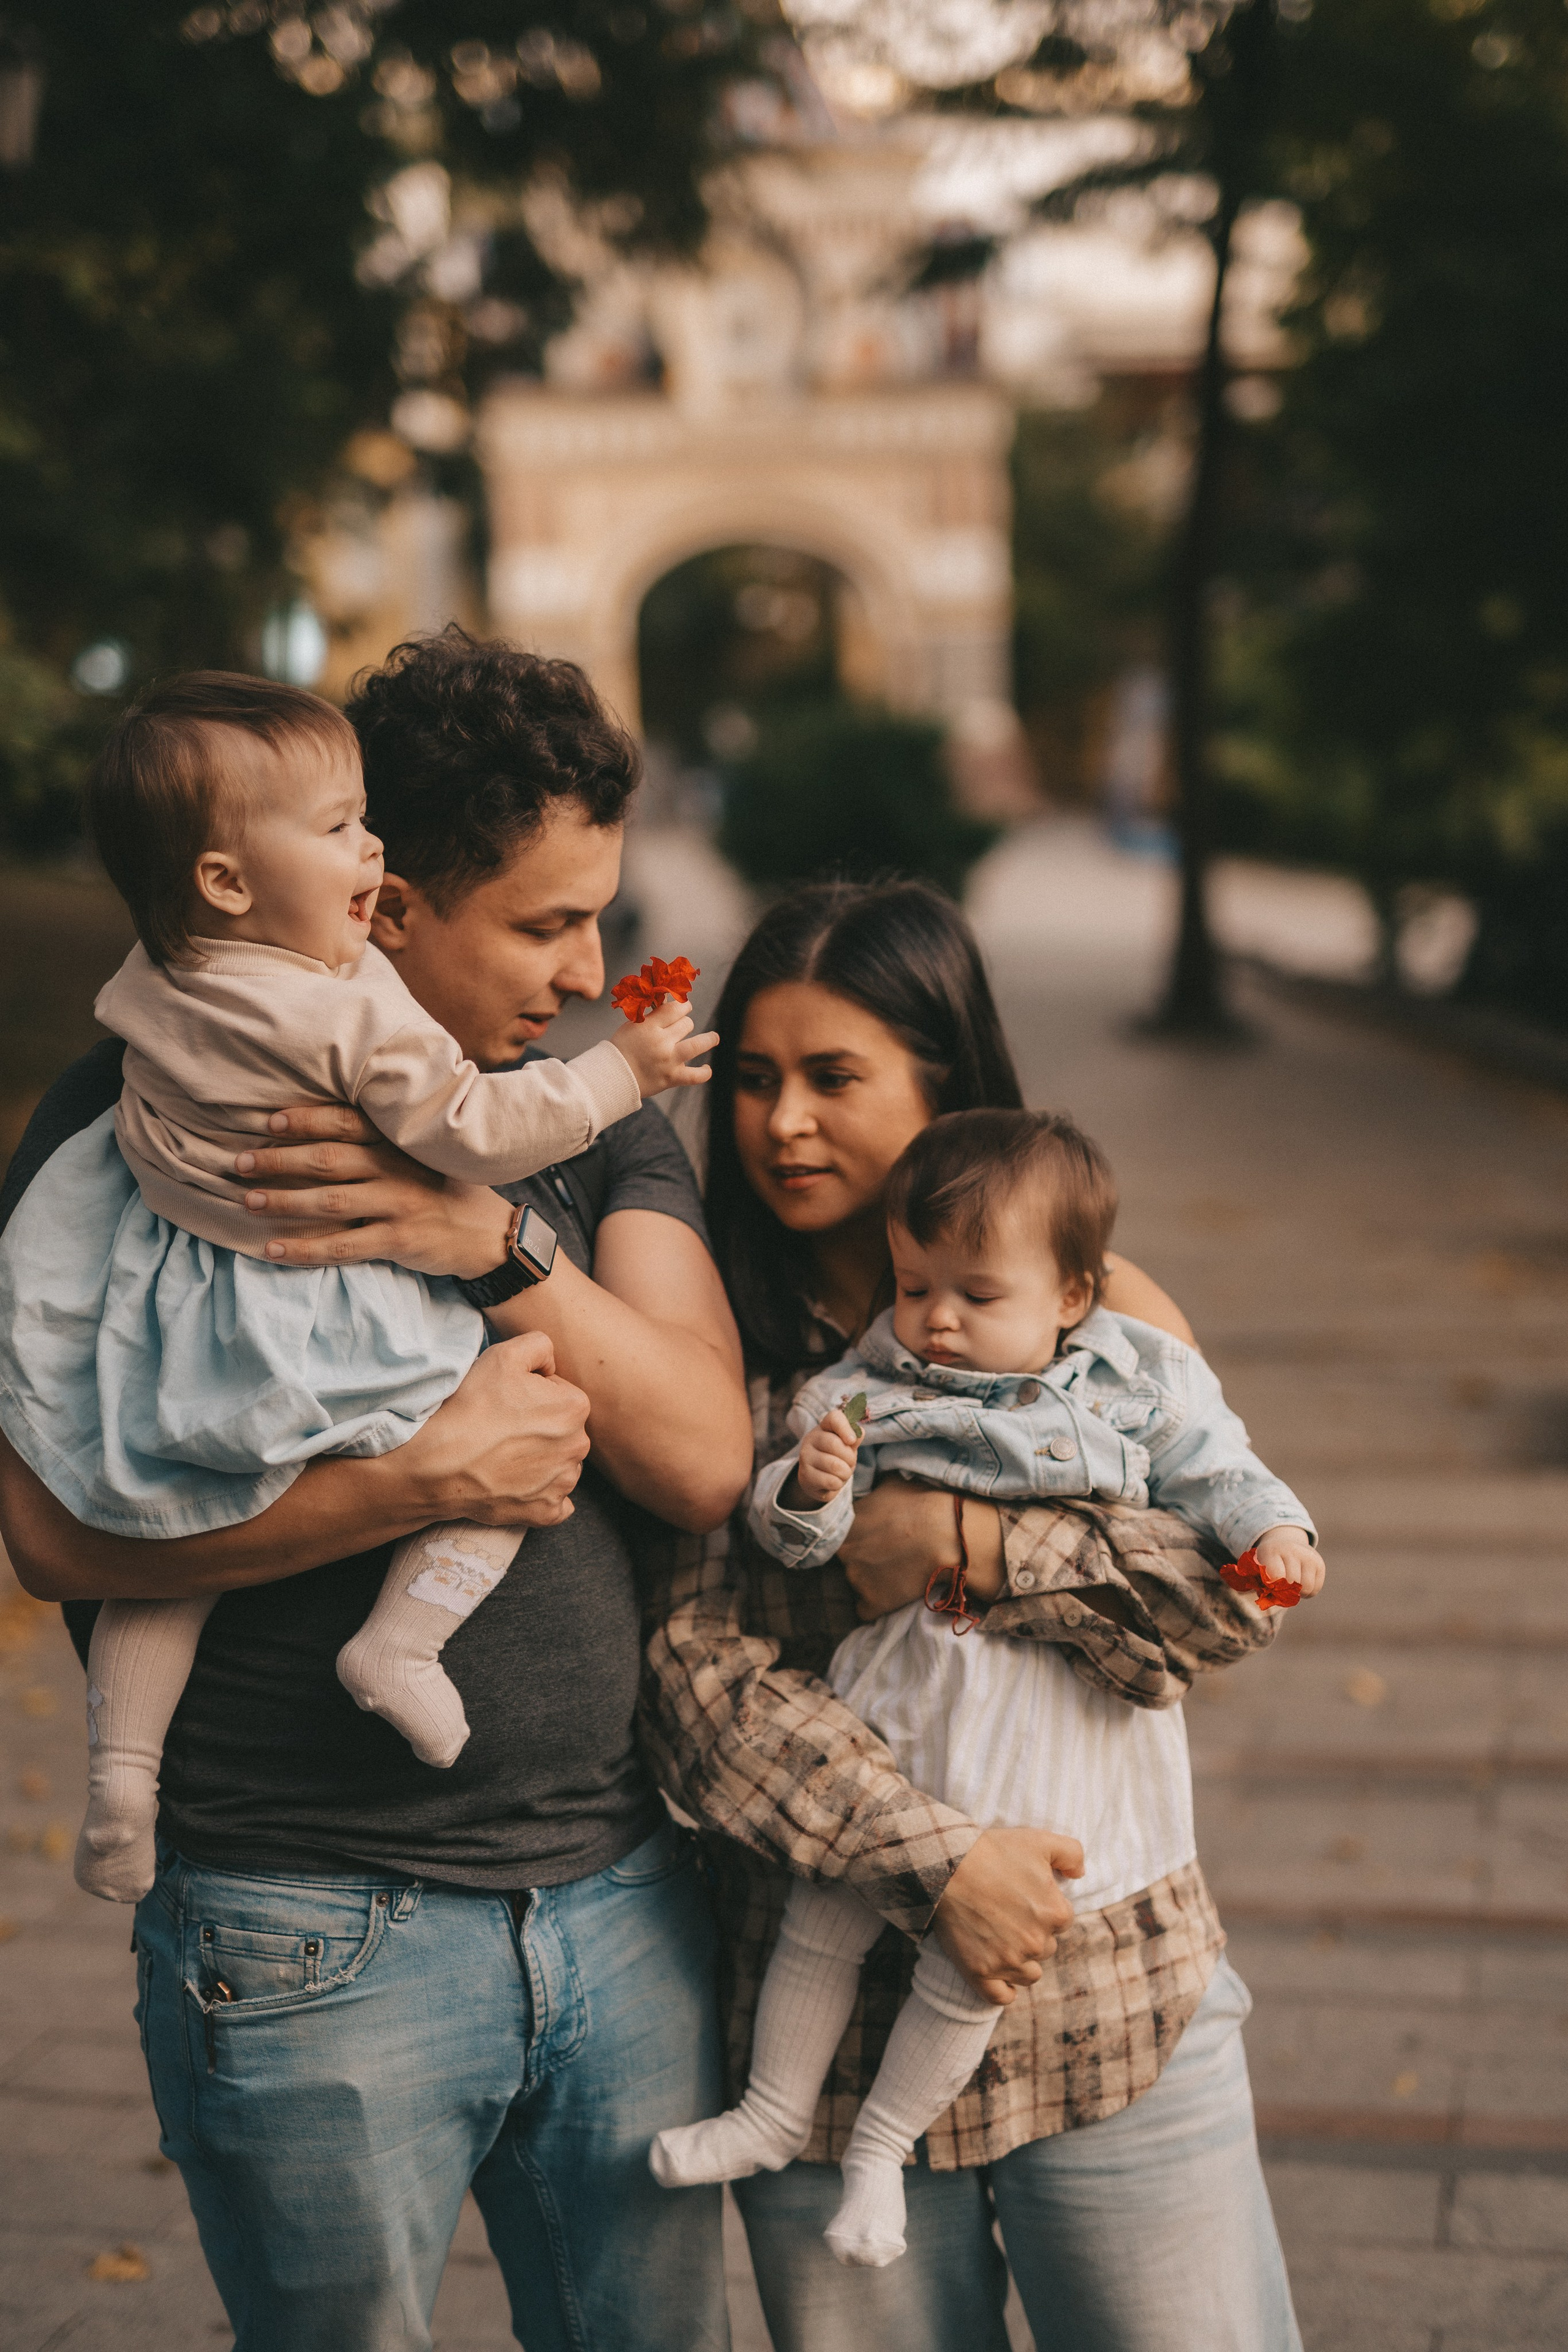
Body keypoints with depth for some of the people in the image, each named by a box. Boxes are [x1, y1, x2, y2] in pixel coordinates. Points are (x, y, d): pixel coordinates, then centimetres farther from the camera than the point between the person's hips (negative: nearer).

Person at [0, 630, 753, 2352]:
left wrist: (497, 1246, -18)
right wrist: (429, 1476, -21)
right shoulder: (143, 1116, -6)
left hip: (623, 1898, 5)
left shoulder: (596, 1123, 8)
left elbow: (705, 1462, -4)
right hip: (312, 1936, -4)